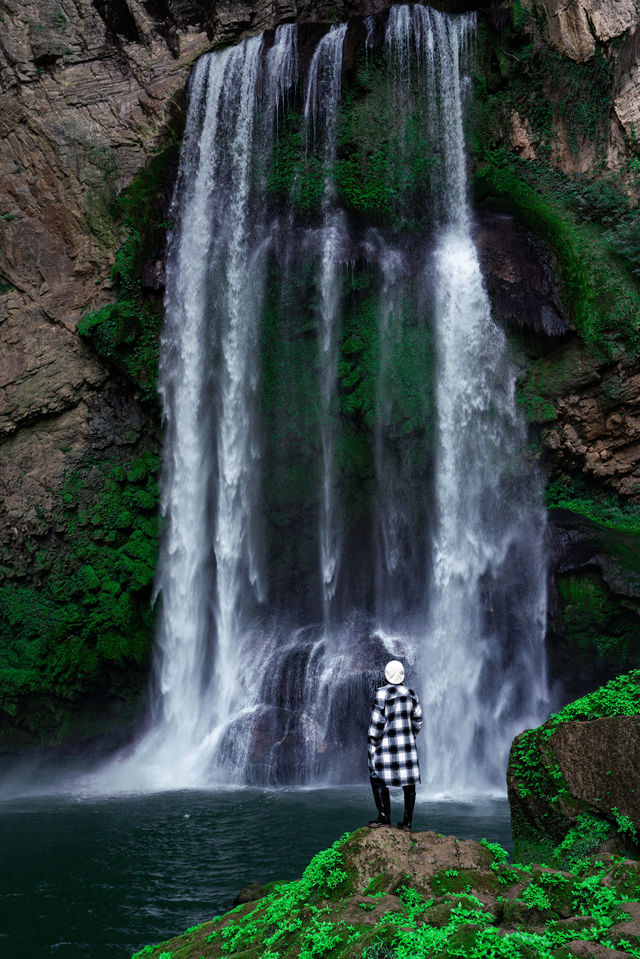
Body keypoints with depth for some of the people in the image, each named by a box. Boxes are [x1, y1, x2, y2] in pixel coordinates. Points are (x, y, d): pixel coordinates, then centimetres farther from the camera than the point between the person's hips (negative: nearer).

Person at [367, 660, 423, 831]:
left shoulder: (383, 693, -14)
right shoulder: (411, 694, 5)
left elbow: (378, 721, -14)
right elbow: (417, 719, 13)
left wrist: (373, 743, -5)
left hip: (386, 744, -6)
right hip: (407, 743, 6)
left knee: (378, 778, 5)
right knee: (409, 781, 7)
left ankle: (384, 817, 2)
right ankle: (407, 822, 9)